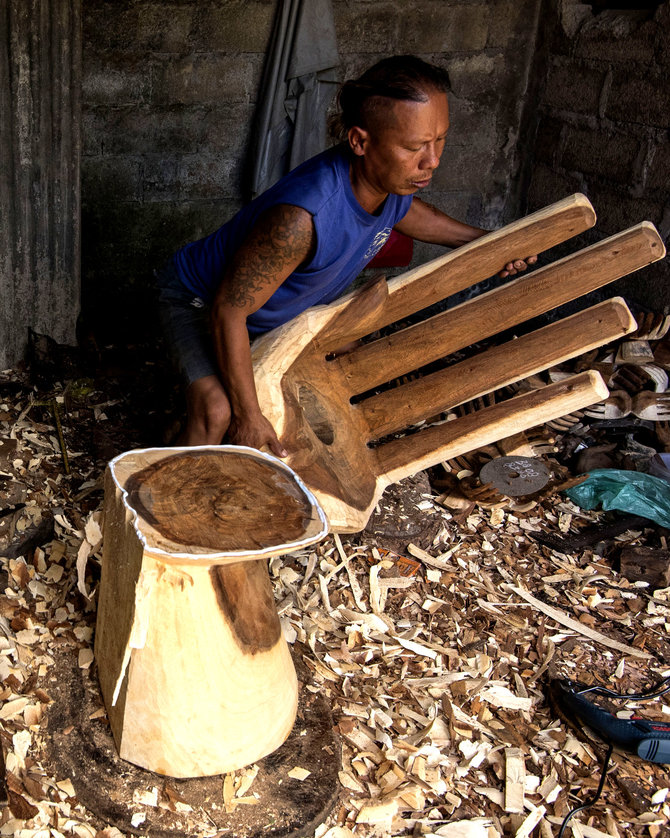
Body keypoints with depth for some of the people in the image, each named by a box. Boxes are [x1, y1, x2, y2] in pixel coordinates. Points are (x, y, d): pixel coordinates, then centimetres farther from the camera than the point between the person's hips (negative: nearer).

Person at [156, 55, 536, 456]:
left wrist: (482, 241, 9)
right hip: (201, 298, -8)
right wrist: (248, 416, -29)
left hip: (277, 302, 8)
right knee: (217, 411, -28)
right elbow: (228, 311, -36)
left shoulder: (396, 179, -19)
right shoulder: (301, 219, -45)